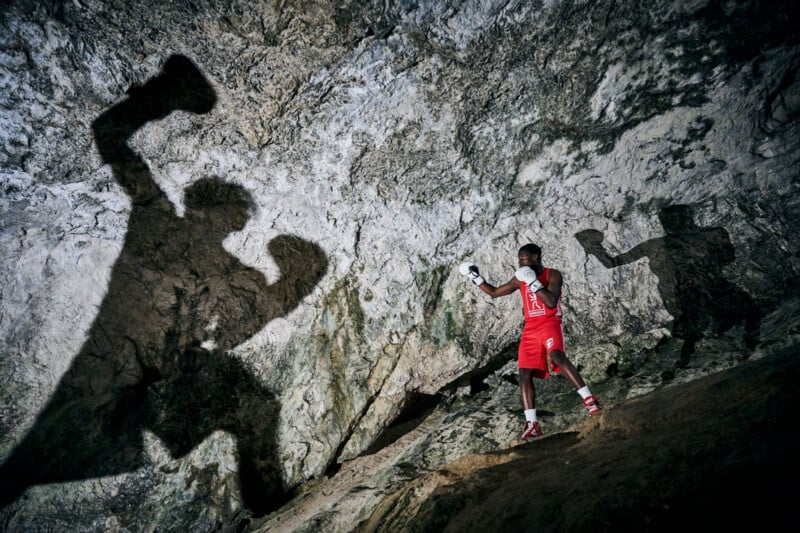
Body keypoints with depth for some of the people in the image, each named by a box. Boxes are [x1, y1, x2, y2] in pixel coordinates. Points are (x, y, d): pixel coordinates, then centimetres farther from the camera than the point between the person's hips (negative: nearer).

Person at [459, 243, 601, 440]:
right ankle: (531, 424, -1)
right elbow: (494, 292, 23)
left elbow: (551, 303, -18)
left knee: (557, 356, -34)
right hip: (530, 329, 6)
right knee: (525, 375, -4)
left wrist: (533, 282, -21)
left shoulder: (552, 275, -3)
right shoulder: (520, 279, 14)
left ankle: (589, 399, -32)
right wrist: (476, 278, 13)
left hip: (550, 324, -6)